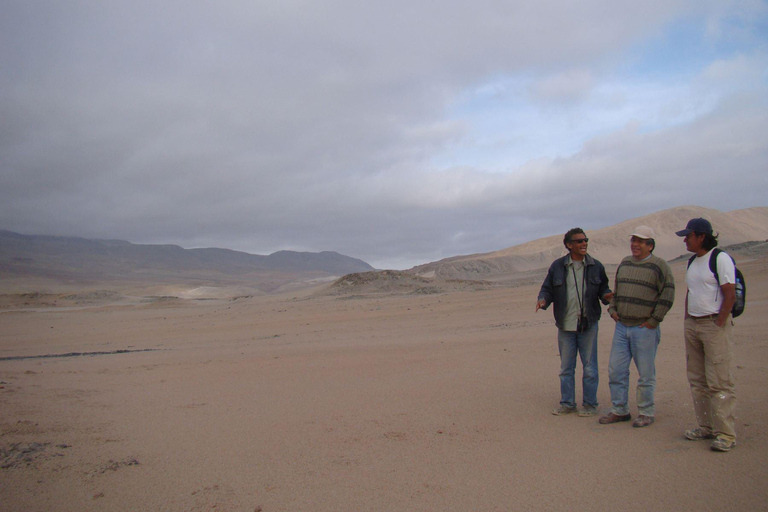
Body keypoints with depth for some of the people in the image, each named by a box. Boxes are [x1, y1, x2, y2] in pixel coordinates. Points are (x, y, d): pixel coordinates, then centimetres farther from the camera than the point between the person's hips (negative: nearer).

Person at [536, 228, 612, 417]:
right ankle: (567, 403, 22)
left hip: (588, 324, -1)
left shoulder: (596, 266, 4)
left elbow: (603, 288, 13)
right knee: (566, 368, 10)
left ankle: (589, 404, 18)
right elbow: (547, 289, 7)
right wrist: (543, 300, -14)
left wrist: (606, 295, -9)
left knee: (590, 367, 4)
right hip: (565, 325, 1)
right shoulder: (557, 266, 3)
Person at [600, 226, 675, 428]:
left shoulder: (658, 265, -6)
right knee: (616, 370, 7)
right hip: (621, 327, 6)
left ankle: (646, 413, 17)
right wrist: (612, 309, 10)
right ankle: (619, 410, 19)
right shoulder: (624, 263, 13)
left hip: (645, 329, -6)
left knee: (646, 373, 3)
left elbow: (667, 295, -9)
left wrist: (654, 320, -10)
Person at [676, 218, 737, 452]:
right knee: (697, 380, 10)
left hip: (714, 324, -8)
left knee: (719, 382, -6)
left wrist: (719, 325, -16)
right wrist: (687, 320, 13)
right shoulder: (693, 261, 15)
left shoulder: (720, 259, -10)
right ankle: (706, 427, 20)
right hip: (692, 325, 8)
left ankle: (725, 433, 1)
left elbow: (730, 295, -14)